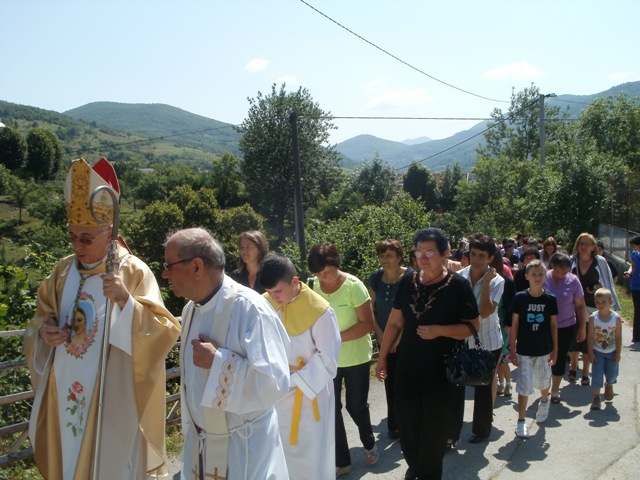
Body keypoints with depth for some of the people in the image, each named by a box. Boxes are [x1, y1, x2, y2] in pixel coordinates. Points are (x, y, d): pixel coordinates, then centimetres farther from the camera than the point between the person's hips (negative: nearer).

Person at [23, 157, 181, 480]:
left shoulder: (134, 272, -12)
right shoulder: (63, 271, 5)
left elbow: (163, 330, -18)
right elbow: (40, 321, 14)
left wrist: (126, 301, -32)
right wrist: (44, 333, -9)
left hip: (112, 397, -5)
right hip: (65, 394, 5)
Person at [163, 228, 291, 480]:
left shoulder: (249, 307, -22)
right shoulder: (190, 309, 2)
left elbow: (274, 381, -27)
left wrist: (218, 360, -25)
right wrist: (191, 431, 15)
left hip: (245, 446, -6)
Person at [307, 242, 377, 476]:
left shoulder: (353, 286, -18)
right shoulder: (312, 286, -7)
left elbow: (368, 324, -18)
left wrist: (338, 337, -27)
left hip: (355, 358, -3)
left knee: (356, 406, 11)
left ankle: (369, 444, 40)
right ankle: (341, 461, 22)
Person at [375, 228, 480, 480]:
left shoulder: (458, 285, -11)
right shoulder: (407, 282, 0)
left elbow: (473, 326, -9)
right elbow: (395, 322, 6)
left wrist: (439, 331, -22)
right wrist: (382, 357, 7)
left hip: (443, 373, -4)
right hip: (407, 369, 4)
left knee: (435, 433, 9)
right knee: (407, 426, 13)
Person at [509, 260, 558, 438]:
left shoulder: (550, 299, -5)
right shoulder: (519, 298, -9)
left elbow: (553, 325, 2)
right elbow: (514, 325, -5)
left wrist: (555, 350, 3)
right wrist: (512, 350, -5)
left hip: (544, 350, 2)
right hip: (524, 350, -2)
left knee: (544, 382, 20)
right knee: (524, 386, -1)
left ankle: (544, 402, 51)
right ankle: (521, 422, 9)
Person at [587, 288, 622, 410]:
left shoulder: (616, 318, -16)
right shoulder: (593, 318, -17)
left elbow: (618, 337, -9)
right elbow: (590, 336, -12)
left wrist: (618, 354, -7)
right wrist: (591, 352, -12)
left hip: (612, 352, 1)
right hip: (597, 351, -1)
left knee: (612, 374, 11)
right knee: (597, 373, -3)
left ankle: (609, 385, 45)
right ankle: (596, 397, 10)